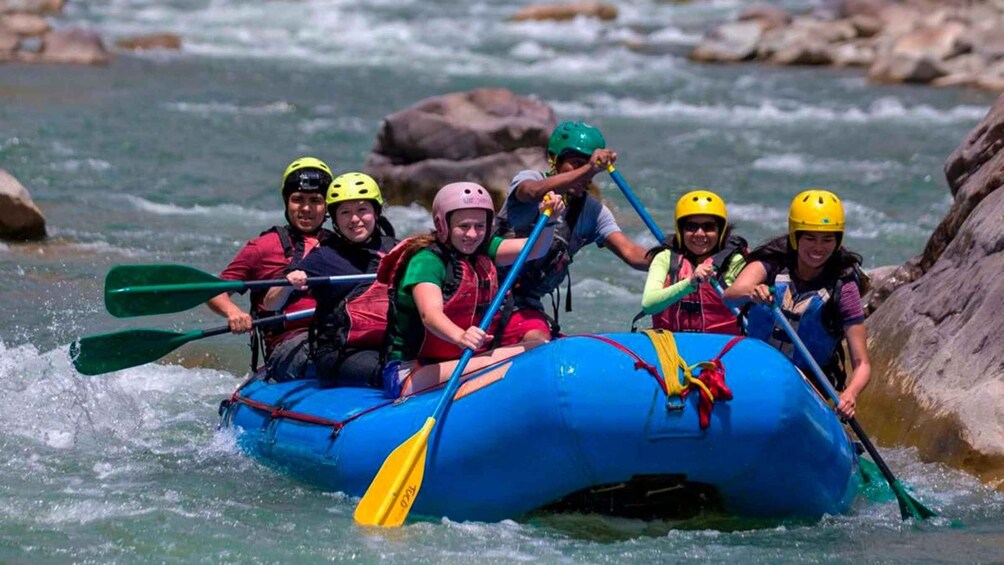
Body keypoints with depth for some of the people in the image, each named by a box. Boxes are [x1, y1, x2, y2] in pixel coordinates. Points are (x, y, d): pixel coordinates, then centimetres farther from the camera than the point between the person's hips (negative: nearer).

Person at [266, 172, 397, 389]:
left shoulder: (394, 249, 15)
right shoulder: (324, 257, 6)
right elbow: (270, 305, 3)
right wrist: (289, 285, -17)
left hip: (391, 344, 4)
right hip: (340, 353, -4)